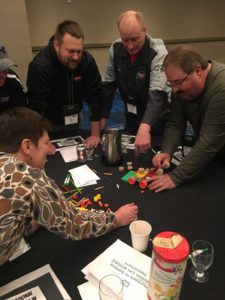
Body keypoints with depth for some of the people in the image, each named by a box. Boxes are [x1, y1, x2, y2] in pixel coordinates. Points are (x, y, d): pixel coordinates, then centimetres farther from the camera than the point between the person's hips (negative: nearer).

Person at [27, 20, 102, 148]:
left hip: (73, 120, 3)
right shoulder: (40, 66, -29)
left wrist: (95, 134, -18)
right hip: (48, 123, -3)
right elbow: (36, 108, -28)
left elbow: (95, 98, -17)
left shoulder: (88, 61, -19)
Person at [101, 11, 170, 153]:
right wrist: (103, 117, -1)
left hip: (158, 117, -4)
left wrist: (145, 128, -53)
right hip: (131, 115, 5)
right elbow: (108, 85, 0)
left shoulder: (158, 52, -25)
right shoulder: (116, 48, -9)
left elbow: (158, 95, -38)